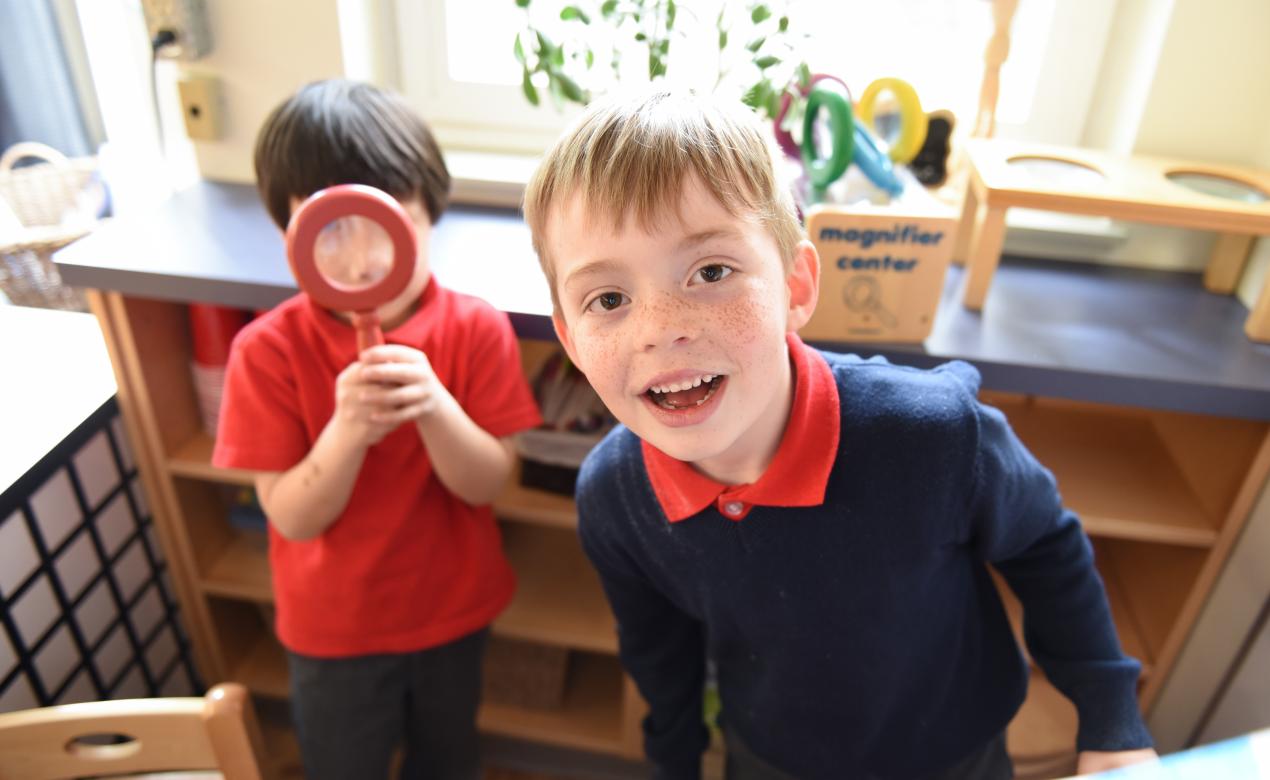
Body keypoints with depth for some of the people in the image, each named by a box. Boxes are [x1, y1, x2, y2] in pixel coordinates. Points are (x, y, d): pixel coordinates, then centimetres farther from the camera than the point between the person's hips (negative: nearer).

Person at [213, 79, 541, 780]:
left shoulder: (477, 330, -19)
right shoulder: (268, 350, -21)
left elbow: (486, 485, -18)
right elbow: (293, 519, -19)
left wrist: (432, 404, -37)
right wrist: (347, 430, -38)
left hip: (455, 608, 1)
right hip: (334, 627, -1)